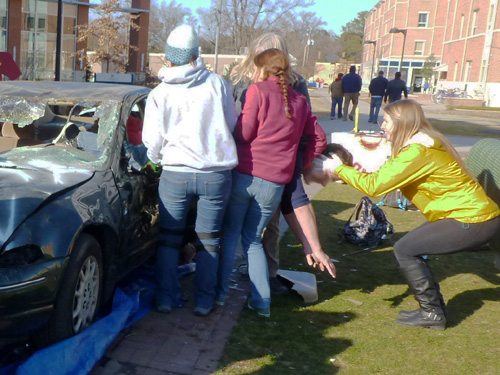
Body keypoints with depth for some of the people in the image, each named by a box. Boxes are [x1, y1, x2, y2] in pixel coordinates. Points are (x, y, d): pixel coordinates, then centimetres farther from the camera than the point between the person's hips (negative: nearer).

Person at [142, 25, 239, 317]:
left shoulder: (159, 94, -3)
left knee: (169, 237, 16)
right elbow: (233, 125, 6)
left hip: (175, 174, 0)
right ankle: (204, 301, 18)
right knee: (209, 239, 13)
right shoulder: (217, 84, -4)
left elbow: (152, 142, 1)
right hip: (216, 173, 0)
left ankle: (167, 298, 20)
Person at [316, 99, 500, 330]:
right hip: (475, 214, 10)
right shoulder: (424, 143, 13)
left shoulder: (418, 151, -19)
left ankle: (432, 313, 4)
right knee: (411, 248, 12)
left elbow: (375, 186, -21)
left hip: (473, 220, -10)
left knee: (405, 249, -6)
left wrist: (339, 169, -10)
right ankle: (435, 308, 21)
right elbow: (388, 178, 14)